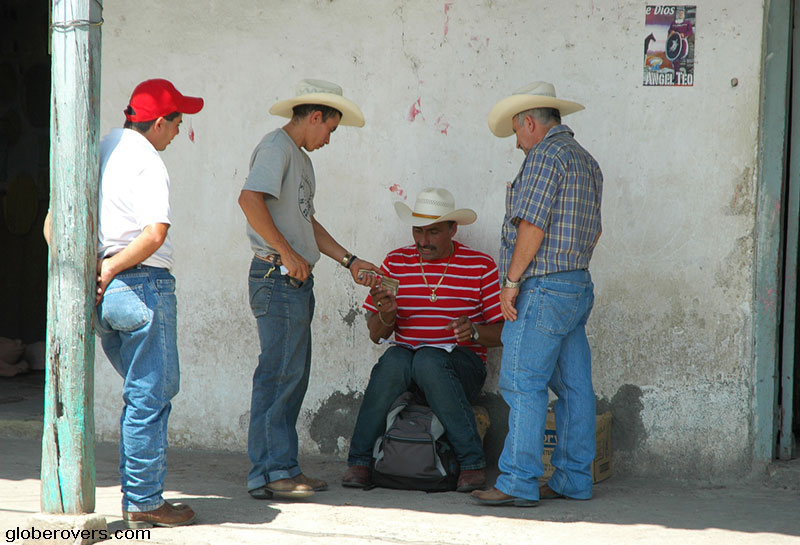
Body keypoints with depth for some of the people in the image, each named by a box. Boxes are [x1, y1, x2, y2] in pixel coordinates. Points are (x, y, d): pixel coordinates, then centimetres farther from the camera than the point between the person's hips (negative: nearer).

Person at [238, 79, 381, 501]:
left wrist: (348, 261, 24)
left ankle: (278, 470, 14)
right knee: (280, 373, -9)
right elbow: (250, 199, -22)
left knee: (292, 376, 10)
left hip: (296, 280, 10)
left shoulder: (299, 157, 23)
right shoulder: (276, 147, -8)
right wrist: (287, 253, -20)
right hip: (277, 277, -10)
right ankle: (274, 470, -7)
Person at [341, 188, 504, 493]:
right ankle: (359, 461, -27)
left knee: (428, 359, -36)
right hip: (406, 352, 2)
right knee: (394, 360, -34)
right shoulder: (396, 262, 10)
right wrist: (386, 316, -14)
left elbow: (503, 332, 3)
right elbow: (376, 335, 10)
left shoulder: (480, 267, 4)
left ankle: (472, 462, -31)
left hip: (461, 363, -2)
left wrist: (473, 331, -18)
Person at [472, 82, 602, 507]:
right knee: (573, 386, 9)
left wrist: (511, 281, -13)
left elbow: (532, 225, -17)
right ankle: (574, 479, 12)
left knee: (523, 384, -10)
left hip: (543, 289, -10)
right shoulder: (586, 161, 19)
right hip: (579, 286, 10)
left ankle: (518, 483, -12)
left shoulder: (544, 157, -11)